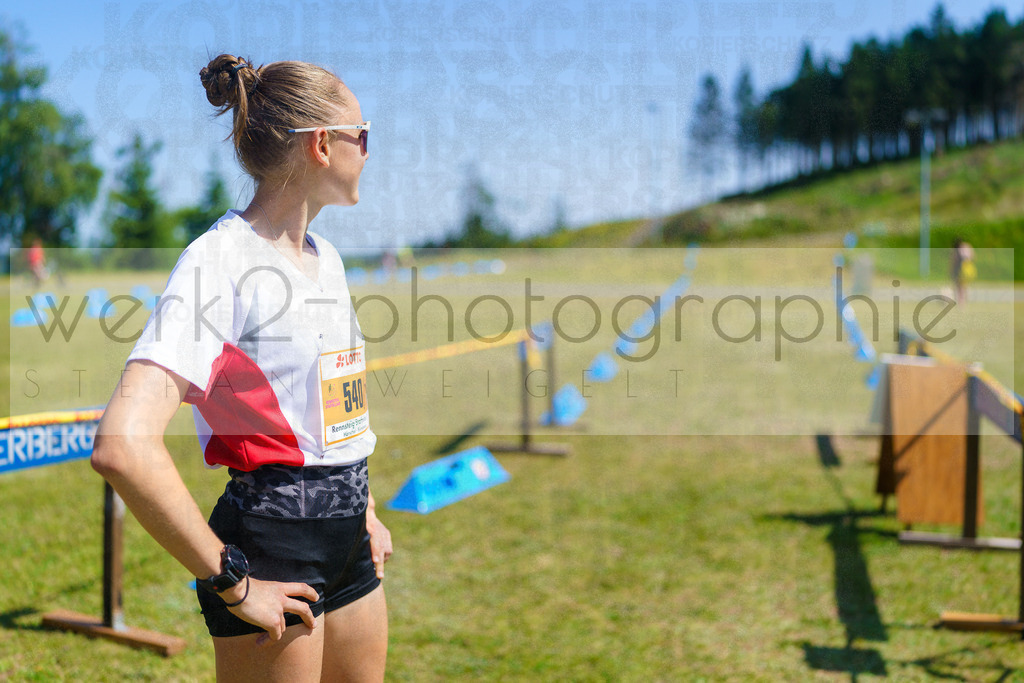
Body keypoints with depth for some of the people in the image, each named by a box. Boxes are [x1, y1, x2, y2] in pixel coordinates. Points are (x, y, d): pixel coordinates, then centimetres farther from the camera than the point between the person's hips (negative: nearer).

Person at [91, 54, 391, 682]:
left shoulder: (325, 255, 11)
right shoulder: (221, 259, -16)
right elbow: (123, 445, -28)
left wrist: (363, 506, 17)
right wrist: (231, 582, -21)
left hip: (348, 537, 8)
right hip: (272, 540, -8)